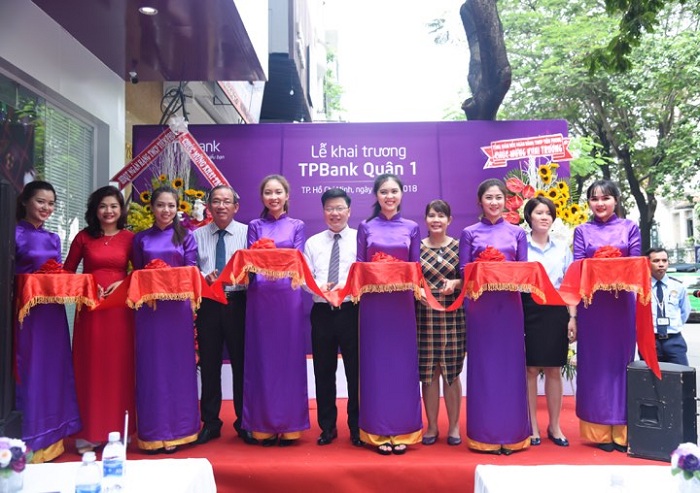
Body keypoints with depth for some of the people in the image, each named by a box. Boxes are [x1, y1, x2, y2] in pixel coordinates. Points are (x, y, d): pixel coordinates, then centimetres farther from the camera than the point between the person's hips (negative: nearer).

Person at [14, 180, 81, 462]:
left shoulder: (53, 238, 14)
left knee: (53, 370, 11)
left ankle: (50, 438, 23)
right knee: (29, 373, -1)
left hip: (53, 311, 6)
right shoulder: (15, 234, -6)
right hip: (26, 311, -6)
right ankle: (28, 445, 10)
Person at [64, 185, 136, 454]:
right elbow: (67, 272, 8)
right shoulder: (83, 237, 5)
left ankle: (118, 431, 14)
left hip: (120, 308, 0)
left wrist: (122, 283, -9)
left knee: (119, 367, 3)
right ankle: (89, 434, 11)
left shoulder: (129, 238, 5)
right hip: (89, 307, 0)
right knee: (89, 368, 3)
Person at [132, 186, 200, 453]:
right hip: (148, 308, 1)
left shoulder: (185, 237, 7)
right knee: (151, 368, 3)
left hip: (177, 307, -1)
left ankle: (176, 431, 12)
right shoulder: (141, 239, 11)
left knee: (177, 366, 3)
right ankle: (153, 432, 12)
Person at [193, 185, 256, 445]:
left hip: (238, 303, -2)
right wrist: (205, 278, -13)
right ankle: (210, 423, 22)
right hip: (208, 304, 2)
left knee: (241, 363, 4)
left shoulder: (246, 233, 2)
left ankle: (244, 423, 18)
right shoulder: (198, 235, 10)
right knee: (209, 364, 8)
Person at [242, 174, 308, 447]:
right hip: (259, 296, 1)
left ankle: (289, 426, 12)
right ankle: (264, 426, 14)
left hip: (288, 295, -1)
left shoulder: (297, 226, 9)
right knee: (261, 359, 3)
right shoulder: (255, 226, 12)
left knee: (289, 357, 2)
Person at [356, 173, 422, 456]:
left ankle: (402, 431, 14)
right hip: (373, 303, 0)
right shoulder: (366, 228, 6)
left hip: (402, 302, 1)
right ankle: (378, 432, 13)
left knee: (402, 364, 3)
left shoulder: (411, 228, 7)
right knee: (375, 365, 2)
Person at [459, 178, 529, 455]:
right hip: (480, 304, -1)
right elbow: (463, 271, 2)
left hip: (509, 303, 1)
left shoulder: (517, 233, 10)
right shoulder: (470, 233, 6)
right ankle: (484, 435, 12)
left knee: (510, 364, 4)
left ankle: (512, 434, 14)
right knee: (482, 366, 2)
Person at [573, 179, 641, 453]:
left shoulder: (629, 228, 7)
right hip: (592, 302, 0)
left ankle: (622, 430, 11)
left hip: (622, 300, 0)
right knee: (594, 362, 2)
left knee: (621, 360, 3)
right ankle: (600, 431, 10)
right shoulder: (582, 231, 8)